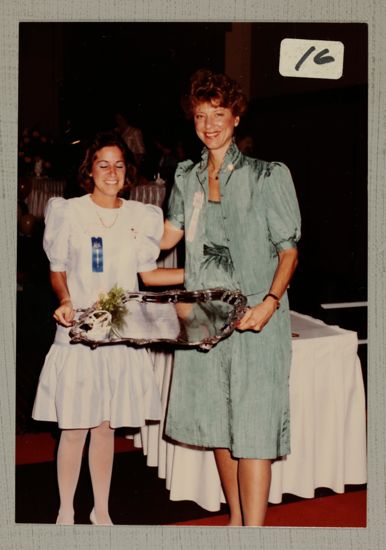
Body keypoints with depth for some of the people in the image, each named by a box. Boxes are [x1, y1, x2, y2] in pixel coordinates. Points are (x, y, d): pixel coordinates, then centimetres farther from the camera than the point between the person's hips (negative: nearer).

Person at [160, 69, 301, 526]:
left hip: (254, 318, -5)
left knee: (252, 428, -8)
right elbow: (168, 235, 24)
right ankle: (235, 520, 26)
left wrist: (269, 304, -20)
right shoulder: (187, 177, 12)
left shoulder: (267, 176, -2)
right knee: (217, 424, 11)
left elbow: (288, 251, -5)